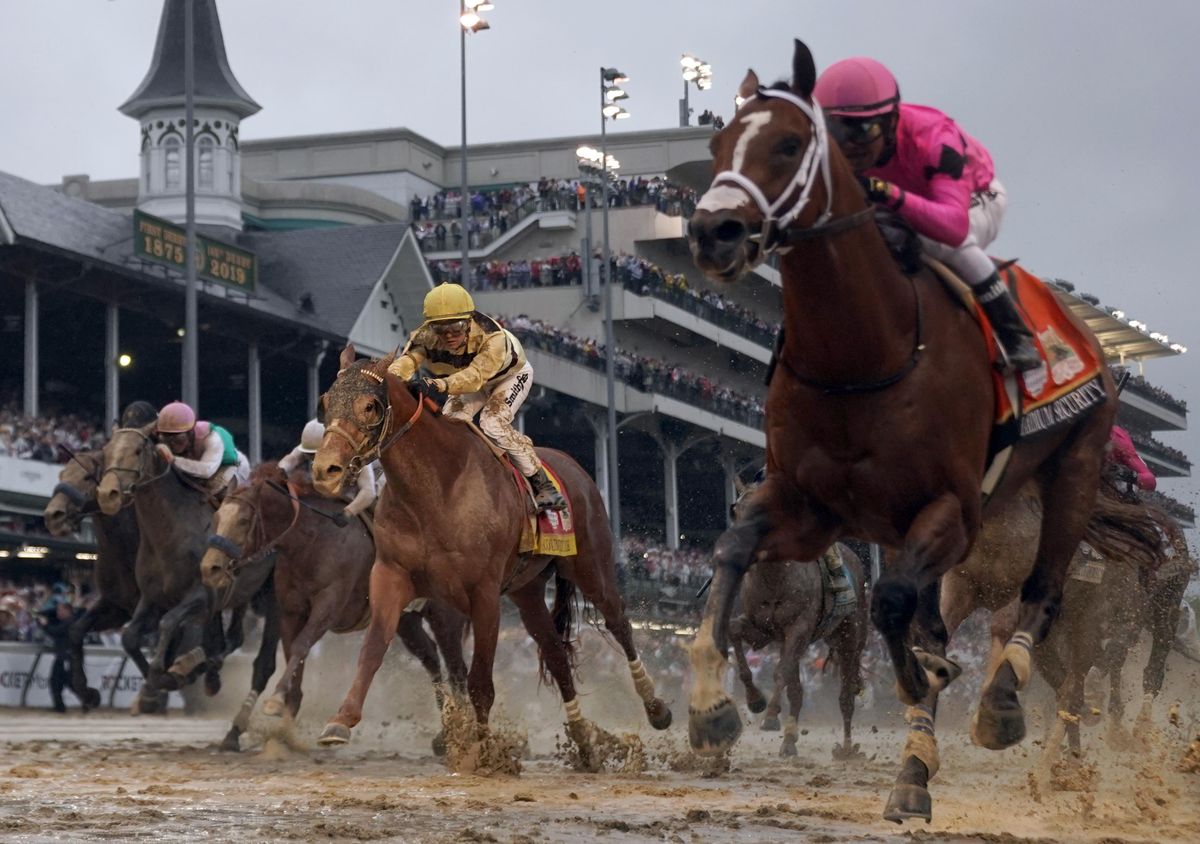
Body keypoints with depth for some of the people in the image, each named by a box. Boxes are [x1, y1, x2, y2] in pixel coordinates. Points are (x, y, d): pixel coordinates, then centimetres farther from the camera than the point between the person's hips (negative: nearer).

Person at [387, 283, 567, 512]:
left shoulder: (492, 337, -43)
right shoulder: (426, 336, -31)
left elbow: (476, 375, -54)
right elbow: (407, 359, -45)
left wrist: (445, 385, -73)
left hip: (511, 375, -5)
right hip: (469, 380, 5)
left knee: (492, 423, -24)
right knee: (451, 421, -15)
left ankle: (541, 483, -14)